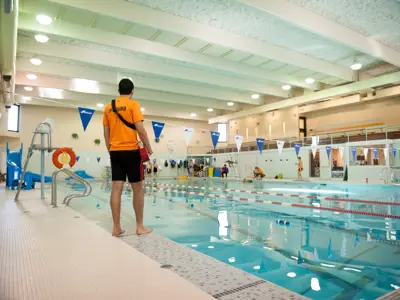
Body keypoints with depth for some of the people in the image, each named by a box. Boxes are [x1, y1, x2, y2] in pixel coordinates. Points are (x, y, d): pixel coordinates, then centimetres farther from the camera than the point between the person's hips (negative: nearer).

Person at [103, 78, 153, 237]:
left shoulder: (108, 107, 12)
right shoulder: (133, 104, -4)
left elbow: (106, 133, 13)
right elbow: (140, 130, -12)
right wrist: (149, 148, -1)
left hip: (115, 151, 5)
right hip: (131, 150, -5)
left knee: (116, 188, 4)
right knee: (137, 188, 3)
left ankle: (116, 227, 7)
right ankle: (140, 226, 8)